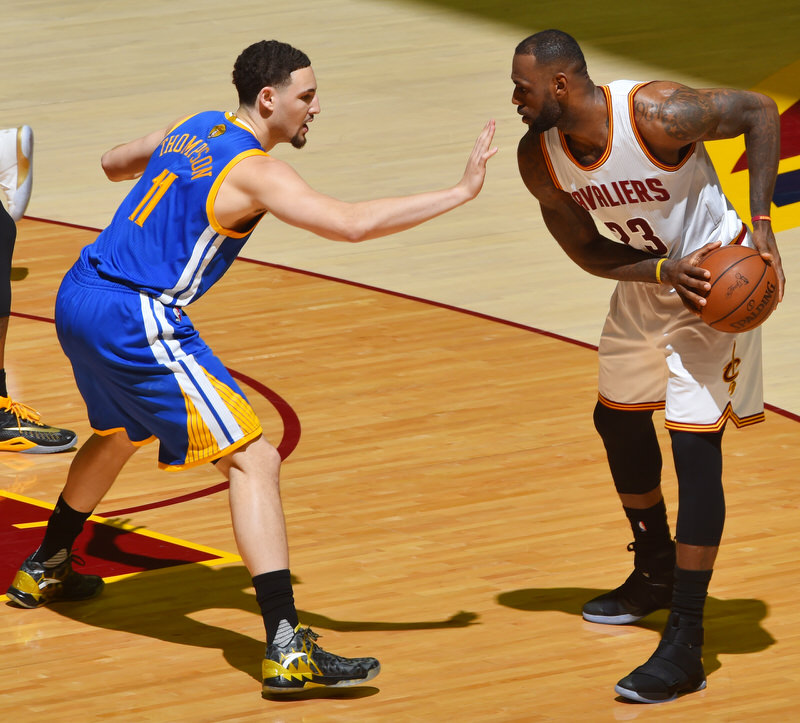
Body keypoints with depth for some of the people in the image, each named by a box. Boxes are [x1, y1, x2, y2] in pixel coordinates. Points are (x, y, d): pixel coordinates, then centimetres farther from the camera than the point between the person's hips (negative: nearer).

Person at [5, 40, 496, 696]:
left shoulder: (196, 127, 13)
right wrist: (461, 192, -21)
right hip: (137, 322, -10)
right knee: (254, 460, -11)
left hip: (77, 299, 10)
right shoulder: (255, 171, -14)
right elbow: (351, 223, -26)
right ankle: (287, 653, -22)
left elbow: (114, 163, 31)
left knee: (117, 434, 36)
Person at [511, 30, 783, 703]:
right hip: (645, 280, 7)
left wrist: (761, 226, -25)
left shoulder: (657, 113, -32)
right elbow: (588, 251, -7)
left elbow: (759, 110, -19)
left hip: (716, 278, -7)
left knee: (695, 446, -14)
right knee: (618, 419, 22)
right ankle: (657, 573, 47)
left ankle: (686, 646, -15)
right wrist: (667, 272, -25)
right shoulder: (538, 158, -14)